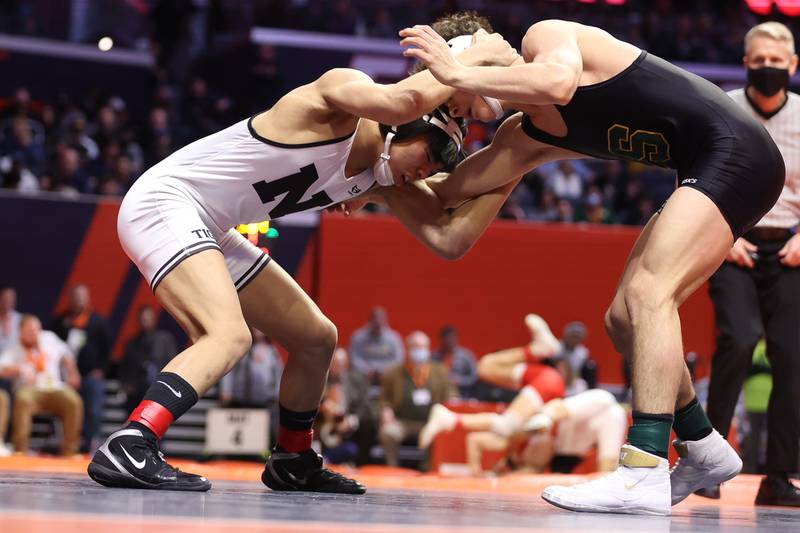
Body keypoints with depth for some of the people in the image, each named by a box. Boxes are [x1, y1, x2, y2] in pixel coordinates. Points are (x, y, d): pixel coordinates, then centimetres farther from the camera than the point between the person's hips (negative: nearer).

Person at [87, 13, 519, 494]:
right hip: (166, 203, -10)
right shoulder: (340, 94, -17)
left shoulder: (382, 179, 7)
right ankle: (126, 451, -39)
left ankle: (293, 463, 32)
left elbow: (448, 240, 3)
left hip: (209, 235, 10)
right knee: (229, 334, -31)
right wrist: (473, 57, -24)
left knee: (318, 338, 16)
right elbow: (406, 100, -39)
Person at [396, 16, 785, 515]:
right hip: (710, 172, 10)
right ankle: (705, 451, 24)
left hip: (736, 151, -10)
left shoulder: (545, 36, -7)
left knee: (648, 293, -23)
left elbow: (557, 83, -30)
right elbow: (451, 194, 14)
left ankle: (644, 474, -33)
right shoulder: (525, 136, 15)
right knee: (625, 319, 11)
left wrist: (457, 74, -23)